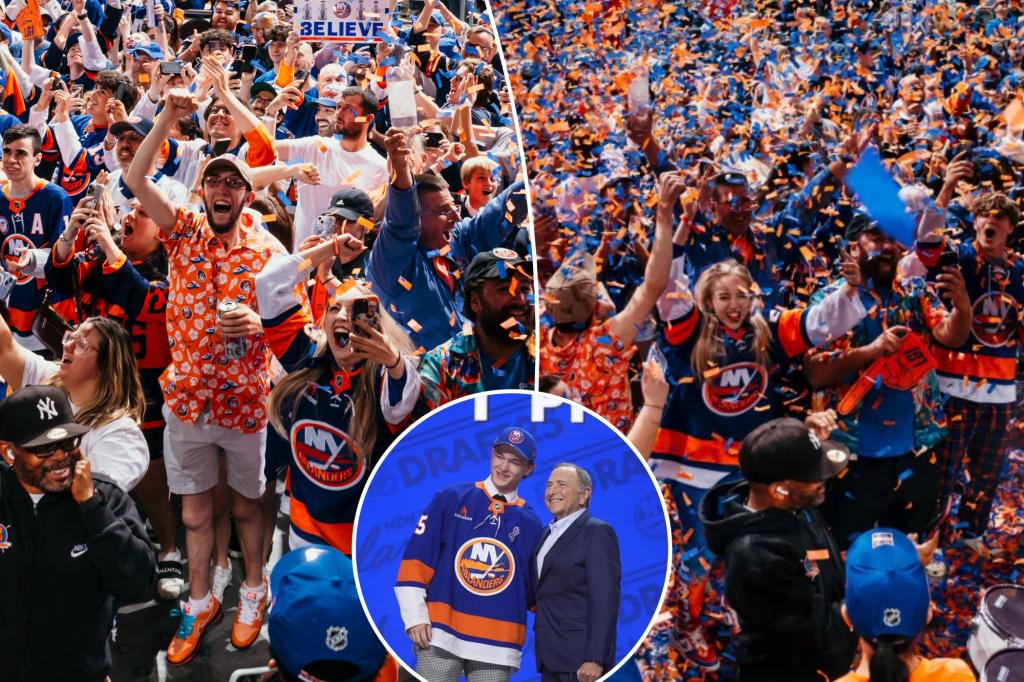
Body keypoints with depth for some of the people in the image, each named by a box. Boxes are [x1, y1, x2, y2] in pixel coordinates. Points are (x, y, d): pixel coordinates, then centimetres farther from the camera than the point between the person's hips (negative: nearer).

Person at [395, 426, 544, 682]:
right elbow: (416, 560, 2)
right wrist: (415, 617, -5)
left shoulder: (530, 522, 10)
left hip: (497, 647, 2)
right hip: (440, 634, -2)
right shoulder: (451, 498, 6)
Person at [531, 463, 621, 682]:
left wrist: (595, 660, -20)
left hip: (580, 659, -8)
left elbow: (604, 601, -15)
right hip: (550, 658, 8)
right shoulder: (548, 532, 17)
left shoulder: (597, 532, -8)